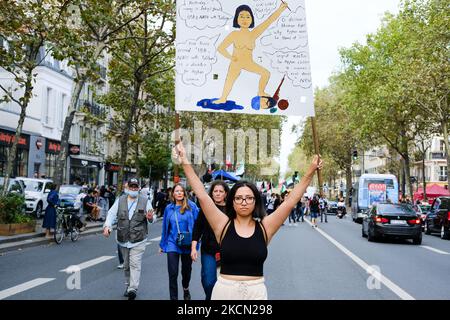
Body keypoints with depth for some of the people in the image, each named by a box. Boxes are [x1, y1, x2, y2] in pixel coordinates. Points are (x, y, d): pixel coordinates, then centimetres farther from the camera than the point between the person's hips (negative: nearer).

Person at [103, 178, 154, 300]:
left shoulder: (145, 201, 1)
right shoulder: (120, 200, 5)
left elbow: (151, 218, 4)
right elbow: (112, 214, -1)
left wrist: (150, 217, -21)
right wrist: (107, 225, -17)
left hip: (138, 240, -3)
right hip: (123, 239, 3)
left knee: (135, 264, -12)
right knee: (126, 265, 15)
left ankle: (133, 289, -15)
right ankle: (128, 286, 30)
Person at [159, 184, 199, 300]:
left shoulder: (191, 206, -8)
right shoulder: (169, 208, 2)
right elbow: (165, 227, 9)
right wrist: (162, 244, 12)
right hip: (172, 244, 1)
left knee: (186, 270, 17)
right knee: (173, 273, -4)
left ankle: (186, 289, 47)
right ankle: (173, 297, 10)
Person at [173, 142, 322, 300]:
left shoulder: (264, 227, -3)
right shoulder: (223, 225, -4)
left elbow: (290, 201, -4)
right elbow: (202, 196, -8)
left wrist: (310, 172, -8)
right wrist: (185, 162, -12)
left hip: (256, 291, 1)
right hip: (224, 290, 0)